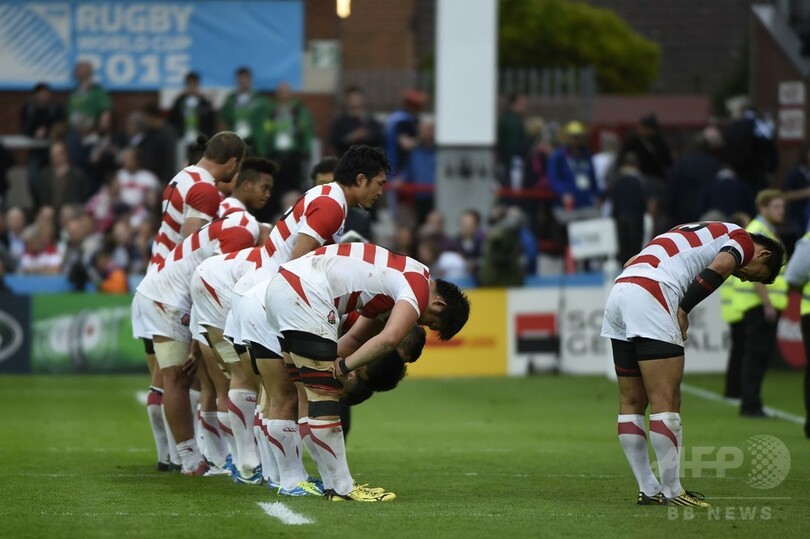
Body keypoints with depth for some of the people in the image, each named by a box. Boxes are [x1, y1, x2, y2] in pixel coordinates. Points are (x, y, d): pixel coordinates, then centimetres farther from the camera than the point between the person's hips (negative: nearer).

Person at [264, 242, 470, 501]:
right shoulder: (420, 287, -6)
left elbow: (355, 339, 29)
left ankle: (338, 485, 21)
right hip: (305, 294, -10)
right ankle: (343, 489, -1)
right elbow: (389, 339, -20)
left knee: (311, 394, 14)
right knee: (324, 396, -5)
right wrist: (344, 367, -11)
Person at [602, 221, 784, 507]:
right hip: (651, 298, -9)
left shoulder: (699, 232, 33)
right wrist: (683, 310, -7)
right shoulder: (742, 240, 11)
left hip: (618, 291, 9)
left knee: (631, 402, 11)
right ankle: (672, 492, -5)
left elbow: (631, 264, 27)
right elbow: (718, 267, -13)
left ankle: (648, 491, 15)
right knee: (666, 401, -5)